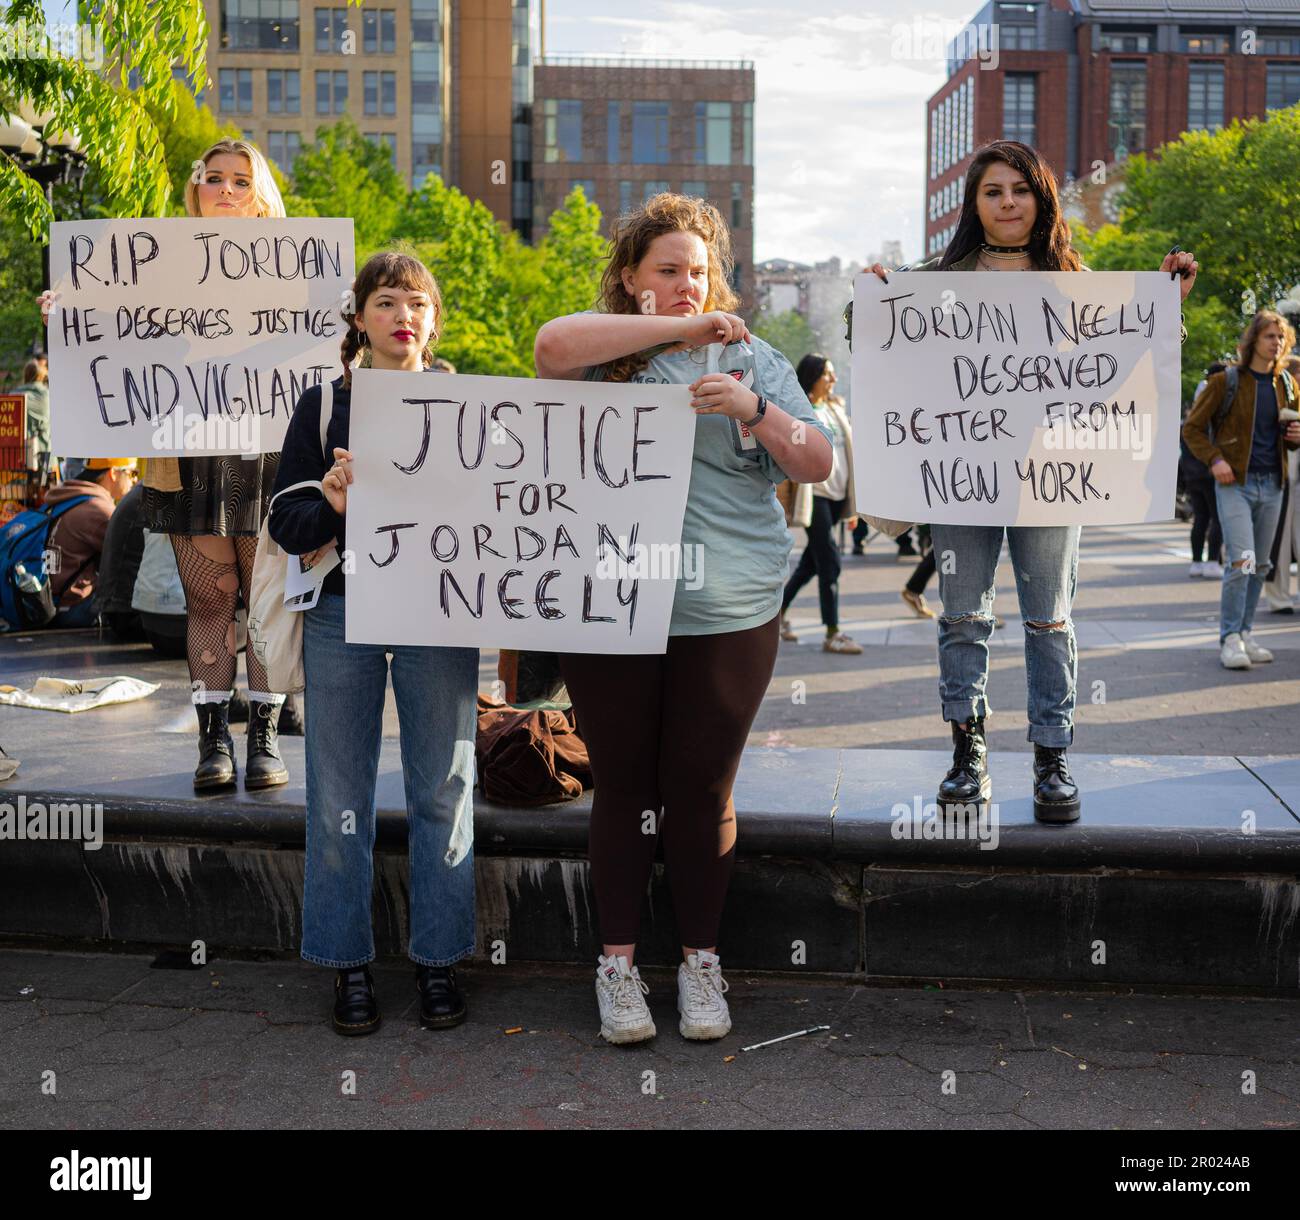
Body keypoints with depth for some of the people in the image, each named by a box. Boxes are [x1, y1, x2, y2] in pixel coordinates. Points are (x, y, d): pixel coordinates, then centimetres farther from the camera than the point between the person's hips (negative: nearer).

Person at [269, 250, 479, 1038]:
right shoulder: (324, 405, 7)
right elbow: (286, 523, 2)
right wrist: (333, 505, -19)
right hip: (342, 616, 0)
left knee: (444, 791, 4)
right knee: (340, 796, 3)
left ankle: (439, 959, 17)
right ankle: (349, 963, 17)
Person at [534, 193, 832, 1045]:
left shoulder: (752, 358, 11)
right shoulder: (607, 351, 6)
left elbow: (817, 465, 4)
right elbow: (552, 347, -19)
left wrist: (754, 410, -15)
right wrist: (677, 328, -18)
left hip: (728, 615, 1)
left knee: (703, 789, 7)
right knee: (624, 785, 8)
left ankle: (701, 960, 23)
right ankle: (618, 960, 22)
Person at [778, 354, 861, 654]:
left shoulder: (835, 408, 17)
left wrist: (852, 506, 16)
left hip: (837, 494, 7)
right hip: (815, 492, -7)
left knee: (813, 560, 12)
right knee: (830, 562, -10)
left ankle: (779, 612, 27)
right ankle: (832, 634, -7)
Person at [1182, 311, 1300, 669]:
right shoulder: (1226, 381, -4)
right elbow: (1192, 428, -1)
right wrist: (1214, 459, -15)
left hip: (1271, 485, 6)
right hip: (1235, 482, -6)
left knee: (1260, 565, 9)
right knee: (1241, 562, -15)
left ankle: (1244, 635, 18)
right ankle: (1230, 640, -8)